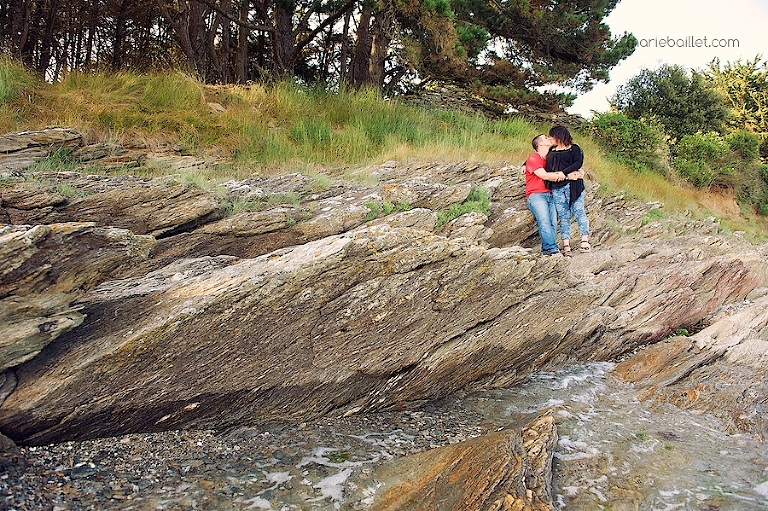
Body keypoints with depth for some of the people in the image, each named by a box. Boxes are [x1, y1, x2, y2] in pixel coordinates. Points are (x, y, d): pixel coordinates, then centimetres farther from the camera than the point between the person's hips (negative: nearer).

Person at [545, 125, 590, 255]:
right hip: (556, 188, 4)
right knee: (563, 216, 0)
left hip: (572, 185, -4)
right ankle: (566, 244, -2)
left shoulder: (574, 148, 6)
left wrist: (563, 173, -17)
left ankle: (585, 241, -10)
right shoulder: (551, 151, 21)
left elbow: (578, 163, -10)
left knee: (578, 211, -8)